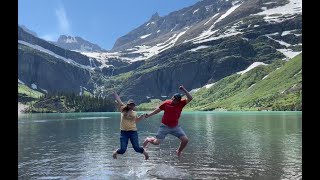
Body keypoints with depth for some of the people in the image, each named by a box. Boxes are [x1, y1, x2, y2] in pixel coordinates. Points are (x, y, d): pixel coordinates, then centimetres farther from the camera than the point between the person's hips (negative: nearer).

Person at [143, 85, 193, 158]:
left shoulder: (181, 103, -7)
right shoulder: (166, 103, -10)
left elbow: (190, 98, -16)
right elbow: (158, 109, 4)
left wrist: (184, 90, -22)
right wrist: (149, 115, 7)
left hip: (175, 127, 2)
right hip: (165, 126, -2)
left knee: (185, 140, -8)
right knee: (156, 142, -7)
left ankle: (179, 151, 22)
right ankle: (148, 139, 29)